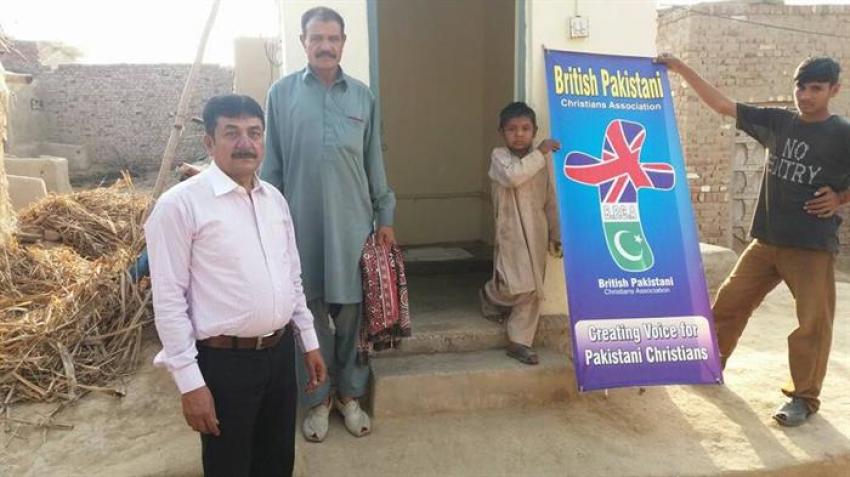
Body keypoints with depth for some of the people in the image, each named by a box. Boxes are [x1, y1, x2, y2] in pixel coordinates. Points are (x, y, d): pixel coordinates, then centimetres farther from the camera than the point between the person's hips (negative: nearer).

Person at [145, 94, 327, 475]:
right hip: (225, 360, -6)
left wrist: (309, 340, 14)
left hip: (280, 351, 6)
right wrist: (190, 381, -15)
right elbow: (168, 300, -14)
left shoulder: (275, 198, 7)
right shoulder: (180, 204, -13)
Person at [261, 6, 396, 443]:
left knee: (350, 310, 9)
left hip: (352, 222, 1)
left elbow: (374, 162, 9)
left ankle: (348, 393, 27)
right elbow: (271, 165, 4)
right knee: (310, 312, 9)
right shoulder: (281, 93, 2)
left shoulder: (363, 96, 7)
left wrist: (385, 216, 8)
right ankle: (318, 397, 25)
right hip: (302, 223, -1)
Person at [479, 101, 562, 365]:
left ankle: (519, 341, 17)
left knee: (533, 290, 6)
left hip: (537, 230, 4)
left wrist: (556, 233, 10)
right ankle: (490, 294, 24)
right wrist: (540, 153, -19)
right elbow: (513, 176, -25)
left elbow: (551, 199, 11)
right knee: (517, 287, -11)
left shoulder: (543, 158, 7)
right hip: (510, 231, -4)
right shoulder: (499, 156, -3)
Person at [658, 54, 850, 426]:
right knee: (729, 302, 10)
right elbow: (721, 104, 7)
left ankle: (804, 397, 14)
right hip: (766, 241, 4)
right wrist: (679, 68, 5)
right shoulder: (777, 122, 6)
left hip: (813, 248, -4)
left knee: (813, 324, -2)